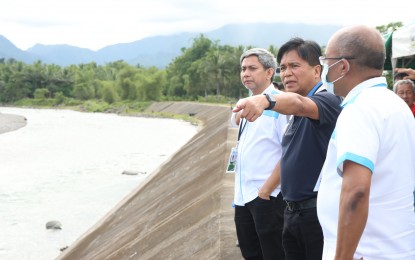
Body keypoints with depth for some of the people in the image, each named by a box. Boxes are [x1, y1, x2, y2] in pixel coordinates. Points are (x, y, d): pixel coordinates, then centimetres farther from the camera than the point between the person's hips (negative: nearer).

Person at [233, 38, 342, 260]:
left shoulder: (327, 100, -12)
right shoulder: (296, 116, 16)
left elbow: (298, 103, -34)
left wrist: (265, 100, -53)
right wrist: (263, 192, 22)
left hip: (319, 211, -8)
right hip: (293, 212, 8)